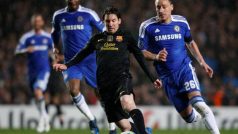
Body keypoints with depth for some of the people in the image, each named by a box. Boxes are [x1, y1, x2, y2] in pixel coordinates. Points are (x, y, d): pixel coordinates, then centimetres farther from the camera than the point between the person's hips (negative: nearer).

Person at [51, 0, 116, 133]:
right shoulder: (58, 15, 6)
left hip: (90, 60, -2)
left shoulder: (89, 14, -5)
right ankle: (92, 119, 2)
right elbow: (55, 33, 25)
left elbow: (104, 31, 2)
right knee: (74, 90, -20)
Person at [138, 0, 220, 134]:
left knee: (196, 101, -27)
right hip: (167, 77, 1)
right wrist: (156, 57, -20)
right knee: (188, 116, 4)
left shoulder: (182, 22, 4)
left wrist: (202, 62, 14)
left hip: (185, 69, -1)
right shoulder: (147, 27, -2)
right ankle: (200, 115, 39)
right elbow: (141, 52, -1)